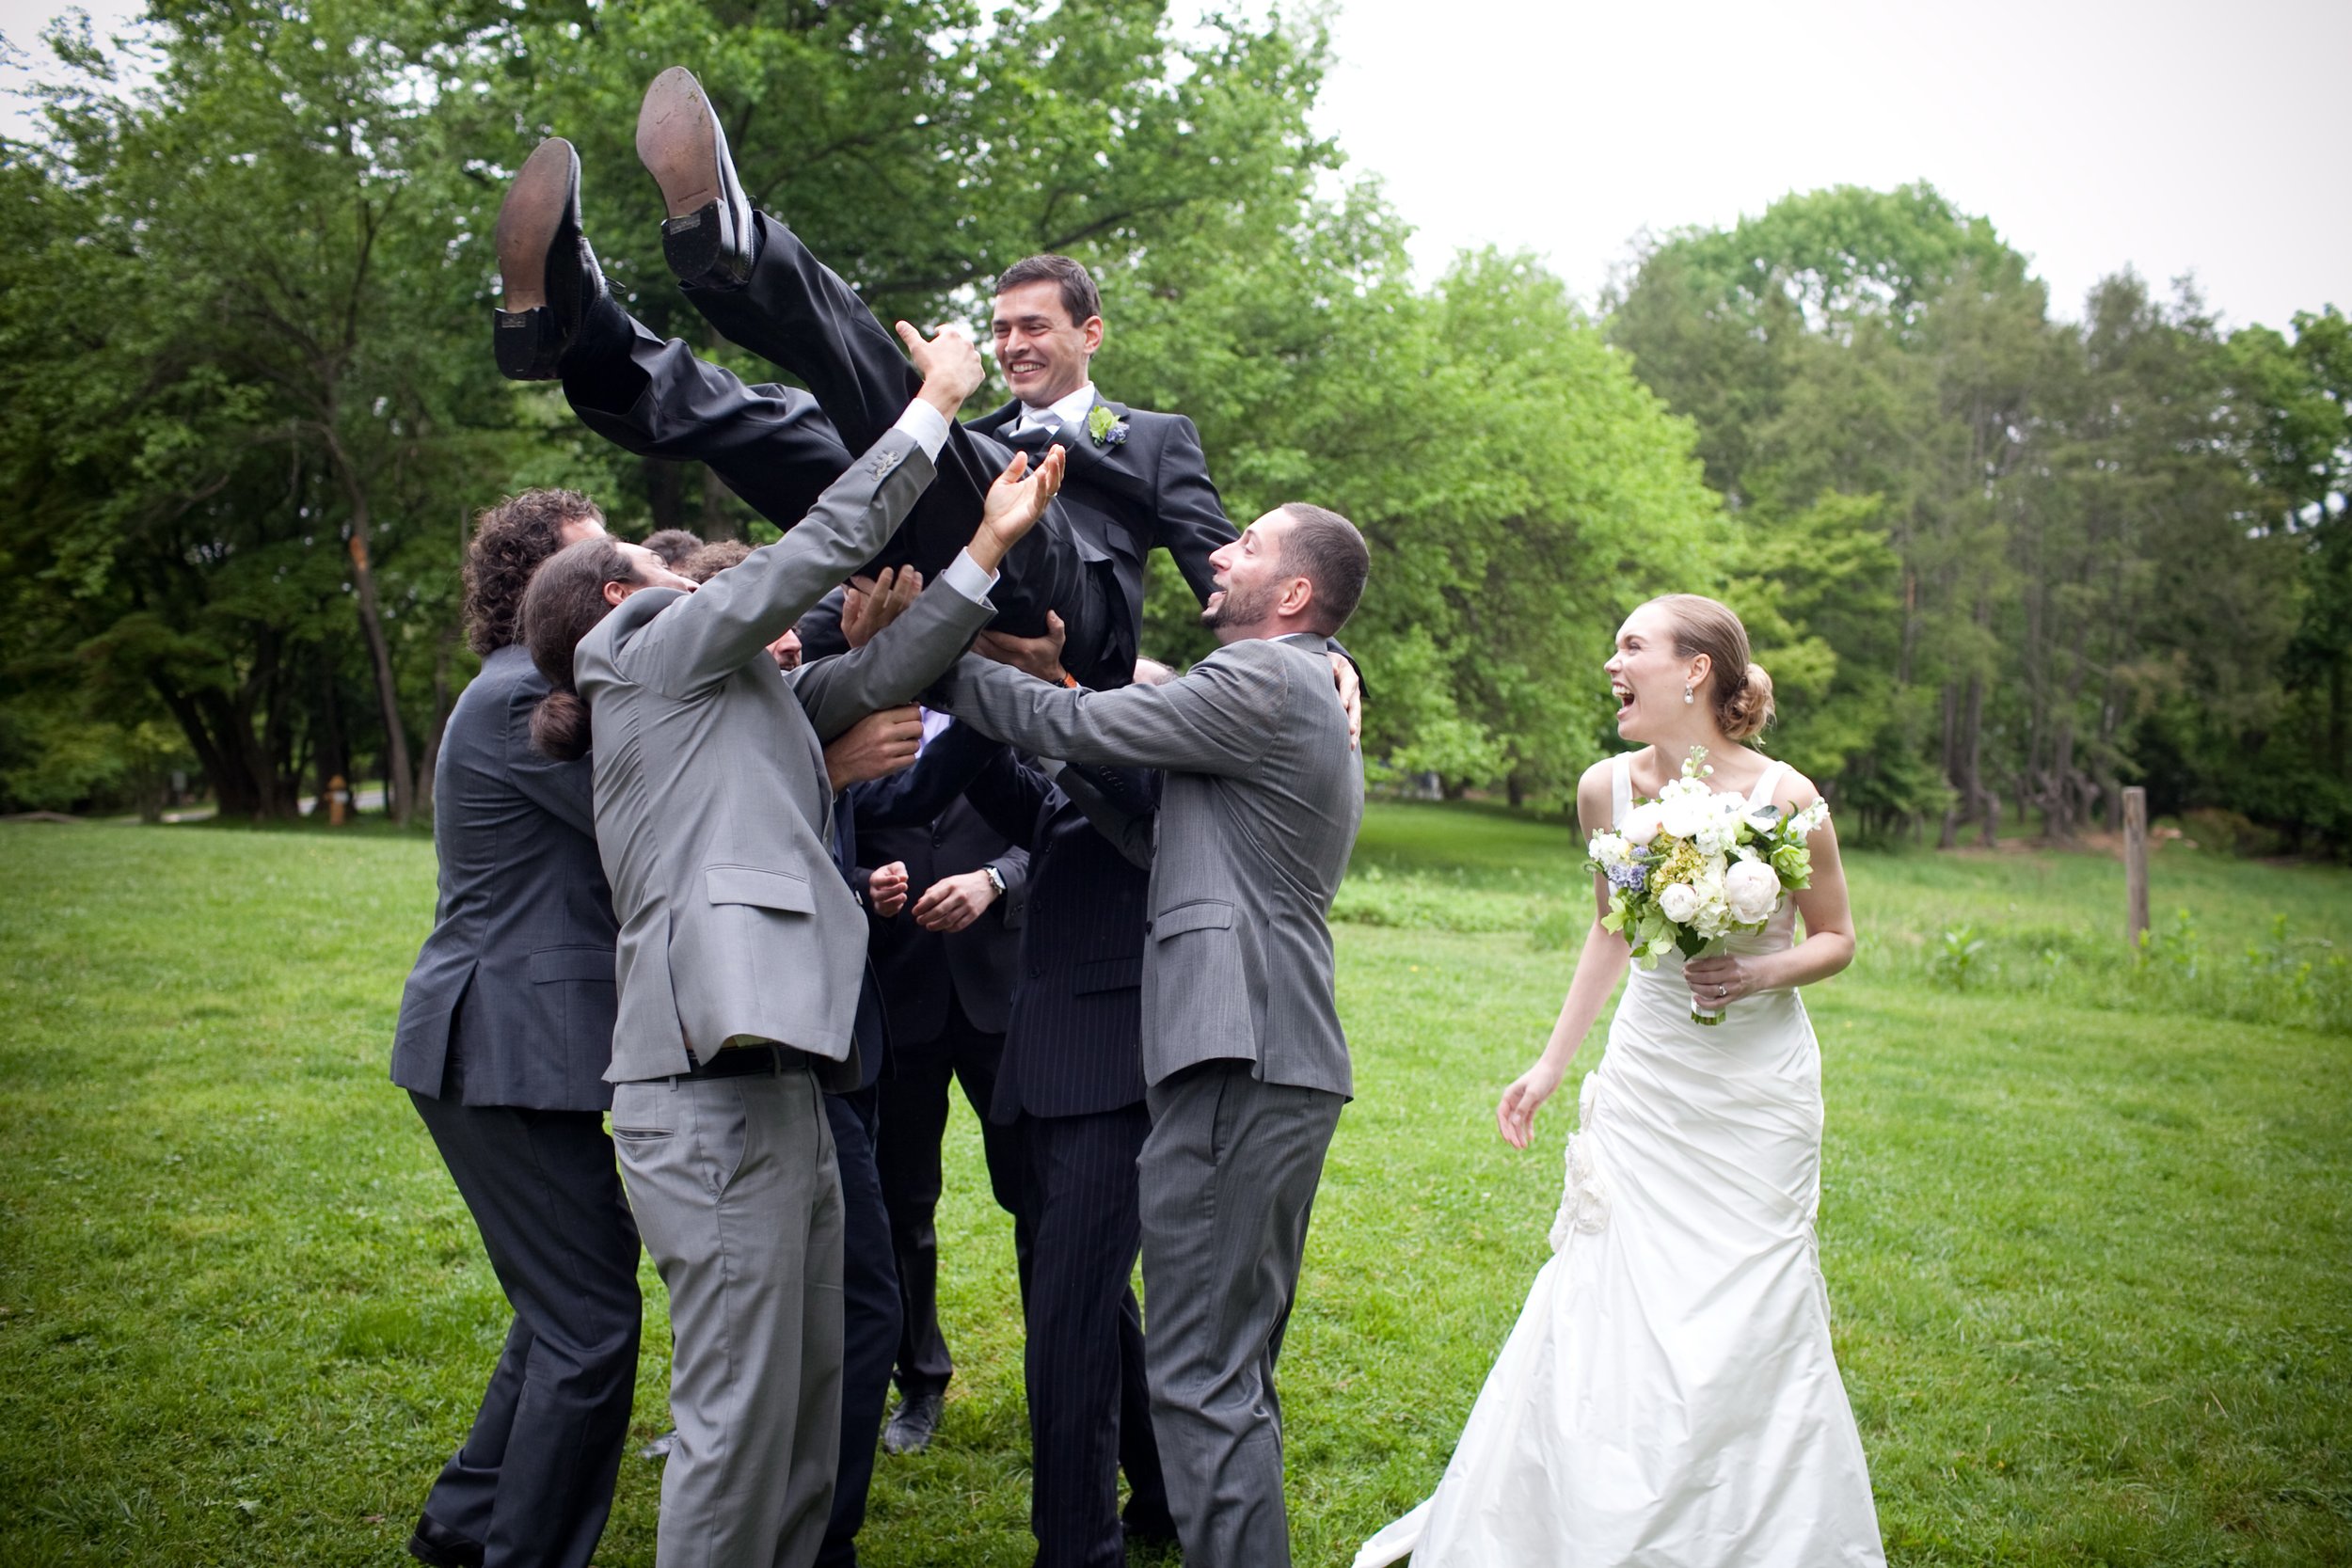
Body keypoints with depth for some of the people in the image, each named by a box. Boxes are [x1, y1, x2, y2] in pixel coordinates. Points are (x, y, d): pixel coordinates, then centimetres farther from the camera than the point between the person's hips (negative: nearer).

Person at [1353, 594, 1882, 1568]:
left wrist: (1762, 975, -21)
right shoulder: (1605, 788, -4)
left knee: (1750, 1324, 1)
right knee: (1606, 1309, 5)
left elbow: (1837, 939, 0)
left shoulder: (1783, 798, -15)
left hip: (1757, 1089, -3)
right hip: (1647, 1078, 3)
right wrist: (1550, 1066, 14)